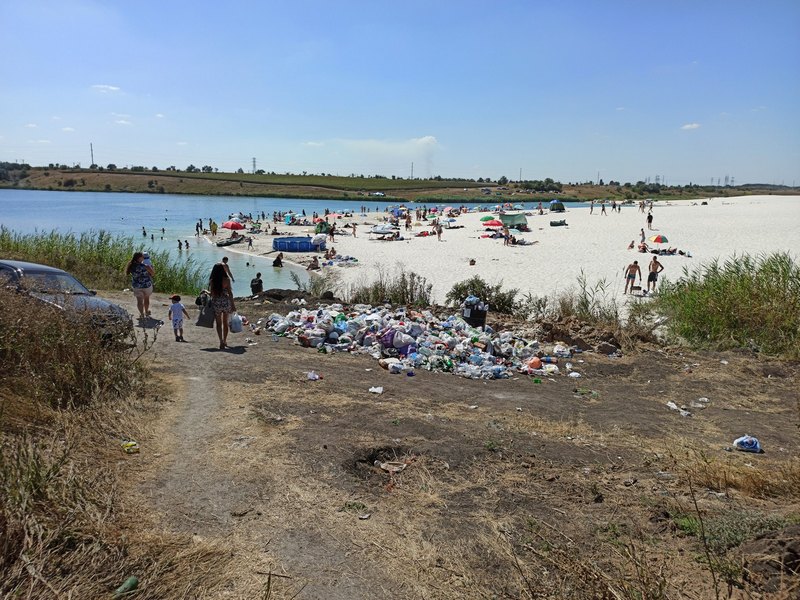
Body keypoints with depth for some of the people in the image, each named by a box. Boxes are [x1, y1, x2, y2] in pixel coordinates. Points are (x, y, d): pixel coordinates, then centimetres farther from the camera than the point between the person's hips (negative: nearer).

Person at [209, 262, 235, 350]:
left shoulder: (211, 280, -7)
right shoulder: (226, 279, -8)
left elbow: (211, 293, -6)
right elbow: (230, 293, -5)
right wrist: (233, 305, 2)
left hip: (216, 303, 0)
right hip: (226, 302, 0)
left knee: (219, 323, 10)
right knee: (225, 322, 17)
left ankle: (221, 341, -3)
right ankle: (224, 341, 25)